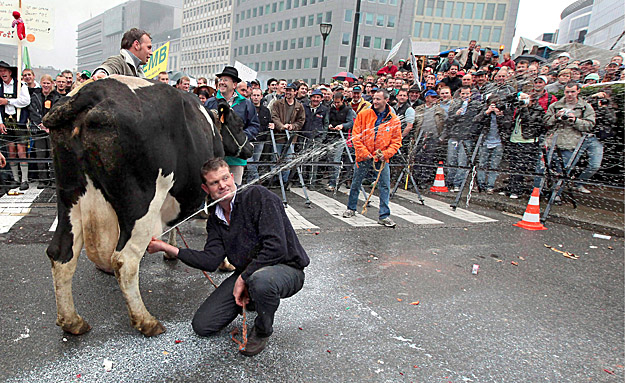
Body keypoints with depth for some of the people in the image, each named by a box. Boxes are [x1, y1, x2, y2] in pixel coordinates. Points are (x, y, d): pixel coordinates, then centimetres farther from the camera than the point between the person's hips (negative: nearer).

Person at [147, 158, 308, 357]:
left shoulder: (258, 196, -19)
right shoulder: (215, 220, 4)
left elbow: (276, 247, -27)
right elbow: (210, 260, -7)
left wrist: (243, 277, -22)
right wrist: (166, 247, -9)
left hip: (286, 268, -6)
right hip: (246, 273, 6)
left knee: (261, 279, -43)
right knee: (202, 325, 0)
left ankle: (262, 331, -9)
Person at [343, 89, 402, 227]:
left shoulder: (394, 120, -1)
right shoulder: (363, 115, -2)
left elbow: (396, 141, 3)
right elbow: (356, 135, -2)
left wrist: (386, 154, -12)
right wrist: (364, 152, -10)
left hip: (382, 158, 0)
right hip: (364, 157, 0)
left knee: (385, 186, -2)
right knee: (356, 184, 10)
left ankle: (384, 216, 9)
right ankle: (351, 208, 31)